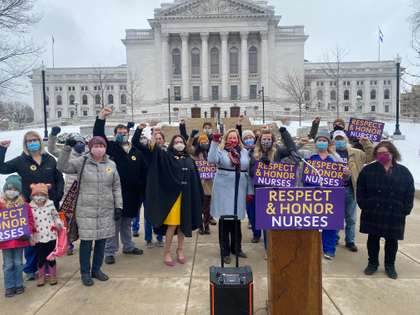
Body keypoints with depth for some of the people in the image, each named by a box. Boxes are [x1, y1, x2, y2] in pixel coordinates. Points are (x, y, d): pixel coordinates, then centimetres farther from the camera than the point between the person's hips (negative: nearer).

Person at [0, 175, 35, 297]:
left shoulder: (24, 205, -2)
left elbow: (30, 220, 1)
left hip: (20, 239, 1)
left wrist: (28, 232, -12)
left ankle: (18, 284, 26)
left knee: (18, 263, 13)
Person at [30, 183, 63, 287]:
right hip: (38, 238, 1)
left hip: (51, 236, 0)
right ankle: (41, 277, 28)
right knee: (40, 258, 11)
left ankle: (52, 276, 23)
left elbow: (56, 217, 5)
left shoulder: (50, 205, -1)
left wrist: (59, 225, -12)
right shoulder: (30, 208, -2)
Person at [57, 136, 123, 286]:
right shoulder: (82, 162, -2)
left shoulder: (111, 164, 4)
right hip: (86, 210, -3)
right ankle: (85, 272, 21)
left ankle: (96, 269, 30)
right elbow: (62, 167, -11)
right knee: (86, 241, 3)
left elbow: (116, 187, 7)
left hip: (106, 211, 3)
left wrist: (118, 206, 4)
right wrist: (67, 148, -20)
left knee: (101, 240, 12)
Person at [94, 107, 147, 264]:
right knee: (114, 223, 3)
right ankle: (110, 252, 14)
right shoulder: (111, 148, 1)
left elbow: (144, 173, 7)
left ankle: (128, 246, 35)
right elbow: (98, 135, -13)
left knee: (127, 222, 19)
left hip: (132, 194, 4)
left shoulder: (137, 152, 7)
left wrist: (143, 192, 2)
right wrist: (101, 118, -23)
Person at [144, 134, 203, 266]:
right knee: (172, 225, -2)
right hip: (172, 196, -3)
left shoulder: (189, 160, 11)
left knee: (183, 224, 10)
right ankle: (167, 253, 13)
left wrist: (198, 197, 5)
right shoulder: (167, 157, 2)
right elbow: (153, 149, -16)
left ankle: (180, 250, 25)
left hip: (186, 196, 3)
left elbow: (195, 181, 10)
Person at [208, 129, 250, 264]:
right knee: (225, 219, 2)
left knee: (237, 219, 13)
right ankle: (225, 251, 14)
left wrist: (250, 191, 9)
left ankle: (236, 247, 30)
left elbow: (248, 172, 11)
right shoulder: (220, 151, -1)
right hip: (224, 189, -3)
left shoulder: (244, 152, 10)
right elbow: (211, 160, -21)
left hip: (239, 190, 3)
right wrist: (214, 142, -25)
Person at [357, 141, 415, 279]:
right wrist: (363, 206, -7)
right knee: (373, 238, 10)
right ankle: (373, 263, 27)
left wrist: (405, 210, -4)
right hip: (372, 213, 0)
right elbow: (360, 191, 0)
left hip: (395, 215, 1)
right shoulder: (368, 170, -2)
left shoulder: (404, 172, 1)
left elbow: (409, 194, 3)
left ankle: (390, 265, 29)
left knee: (392, 240, 12)